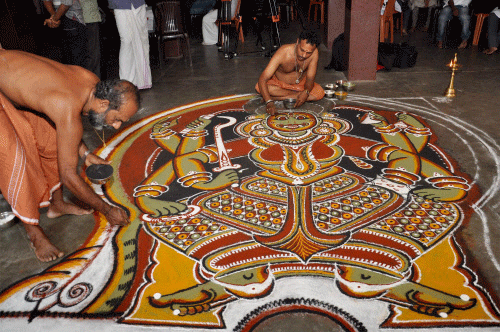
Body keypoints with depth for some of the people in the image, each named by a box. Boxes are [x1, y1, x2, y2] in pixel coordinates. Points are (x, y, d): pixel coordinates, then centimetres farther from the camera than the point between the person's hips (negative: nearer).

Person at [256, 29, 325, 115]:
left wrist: (306, 92, -42)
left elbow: (310, 79, -17)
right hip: (279, 83, -2)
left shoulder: (314, 53, -25)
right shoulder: (283, 53, -33)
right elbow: (262, 79, -37)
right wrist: (269, 102, -52)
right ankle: (296, 94, -18)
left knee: (320, 93, -26)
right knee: (259, 87, -33)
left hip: (300, 83, 2)